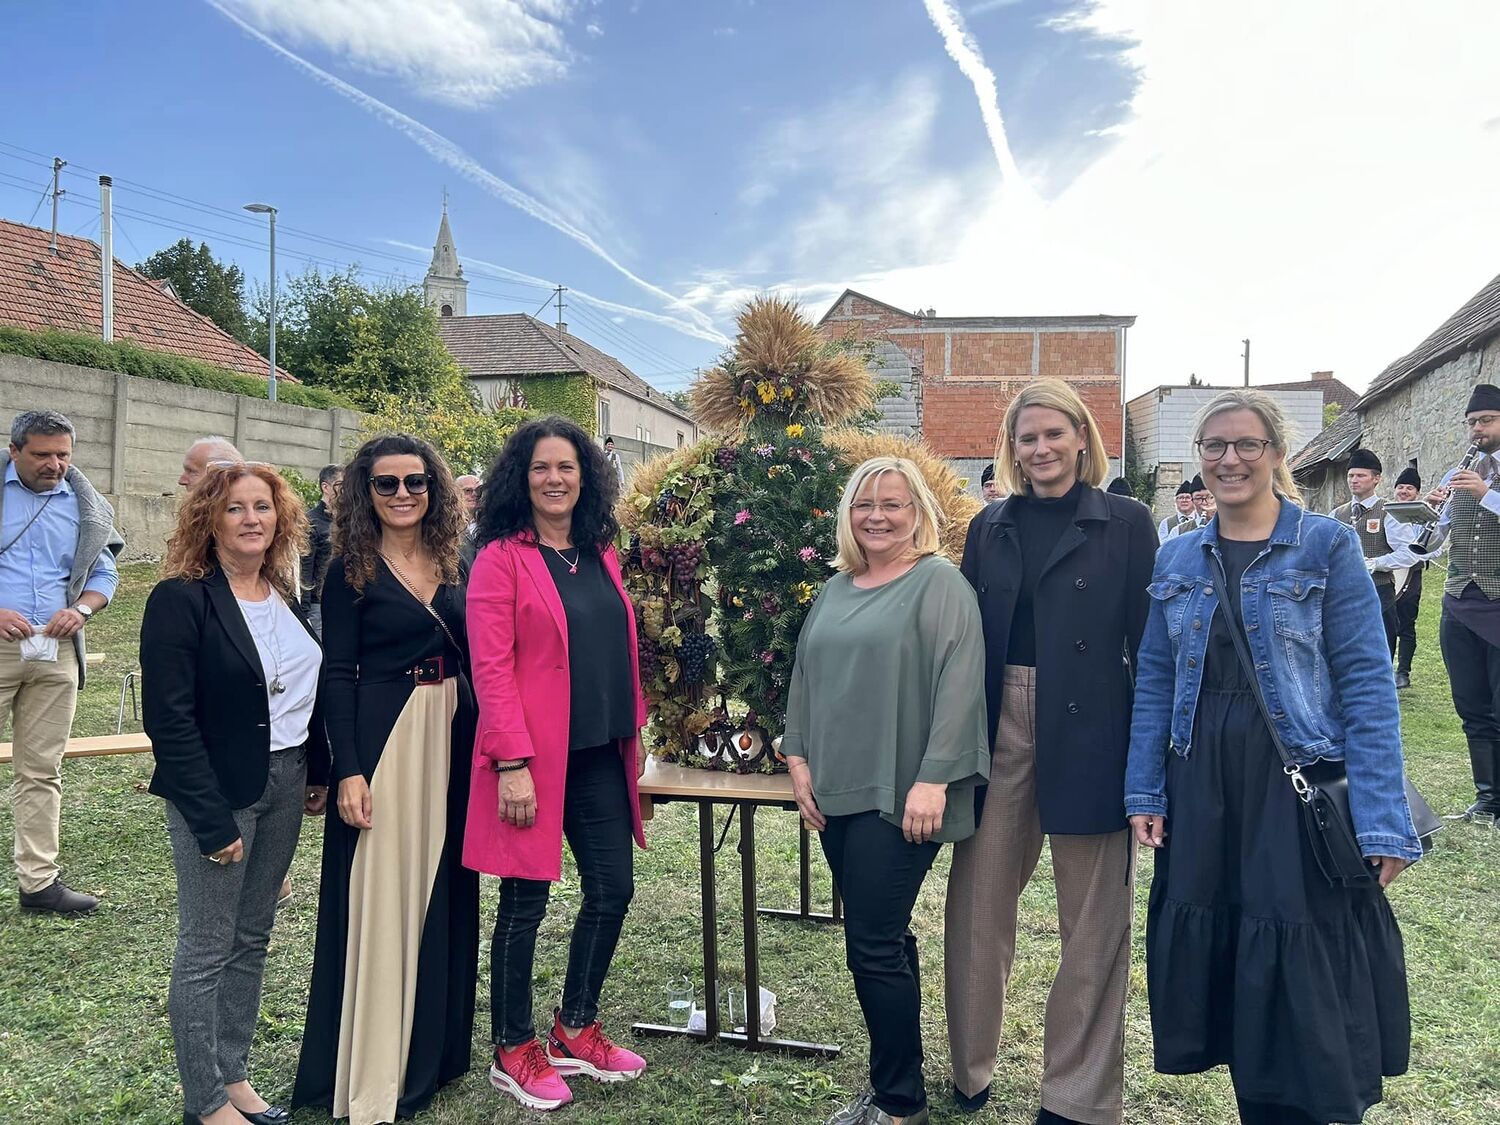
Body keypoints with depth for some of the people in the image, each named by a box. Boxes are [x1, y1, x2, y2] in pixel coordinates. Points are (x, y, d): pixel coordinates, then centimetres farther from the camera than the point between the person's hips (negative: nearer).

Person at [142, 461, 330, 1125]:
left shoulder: (284, 596, 7)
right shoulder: (181, 599, -13)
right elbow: (169, 720, -17)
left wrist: (319, 772, 7)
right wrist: (213, 821, -18)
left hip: (284, 784, 7)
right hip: (218, 793, -7)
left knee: (252, 938, 16)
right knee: (207, 948, 5)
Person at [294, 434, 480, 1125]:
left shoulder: (453, 563, 9)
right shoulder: (351, 569, -4)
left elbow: (471, 657, 11)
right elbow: (338, 674, -7)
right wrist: (349, 770, -14)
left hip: (451, 737, 5)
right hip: (383, 738, -5)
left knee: (441, 891, 13)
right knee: (381, 896, 1)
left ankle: (433, 1044, 30)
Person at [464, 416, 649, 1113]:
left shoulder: (602, 555, 11)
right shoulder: (502, 557, -7)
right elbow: (491, 667, -13)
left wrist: (634, 732, 12)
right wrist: (512, 763, -18)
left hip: (600, 754, 6)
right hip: (534, 755, -6)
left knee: (613, 890, 11)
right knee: (526, 902, 5)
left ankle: (576, 1030, 30)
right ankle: (513, 1052, 24)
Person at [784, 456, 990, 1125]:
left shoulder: (939, 584, -7)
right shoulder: (836, 589, 14)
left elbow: (958, 684, -15)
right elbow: (805, 677, 18)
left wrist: (933, 779, -20)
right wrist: (799, 758, 10)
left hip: (900, 796, -7)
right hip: (837, 792, 7)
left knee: (873, 945, -4)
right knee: (883, 941, 14)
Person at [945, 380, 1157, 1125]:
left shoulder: (1126, 523, 0)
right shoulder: (990, 527, 9)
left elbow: (1148, 641, -3)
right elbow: (967, 635, 8)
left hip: (1089, 734, -3)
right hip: (998, 726, 3)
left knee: (1093, 917, 8)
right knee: (977, 902, 10)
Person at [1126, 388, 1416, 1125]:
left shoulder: (1327, 547, -4)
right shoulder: (1176, 560, 8)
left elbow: (1366, 684, -8)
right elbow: (1154, 682, 9)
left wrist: (1382, 818, -13)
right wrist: (1144, 793, 3)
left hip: (1299, 785, -4)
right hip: (1202, 788, 4)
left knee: (1305, 978, 3)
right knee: (1226, 966, 12)